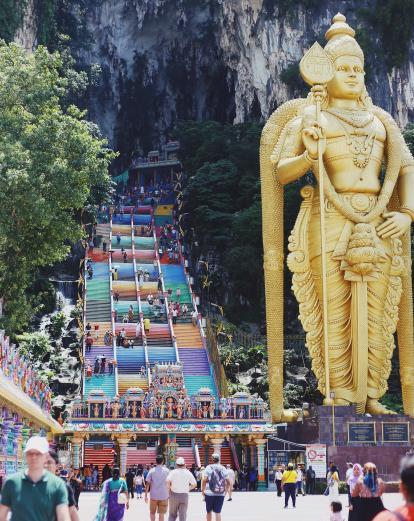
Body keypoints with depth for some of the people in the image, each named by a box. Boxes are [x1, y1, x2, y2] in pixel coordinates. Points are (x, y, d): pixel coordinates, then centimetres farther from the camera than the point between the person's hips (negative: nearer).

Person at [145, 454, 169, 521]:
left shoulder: (152, 471, -3)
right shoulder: (166, 471, -2)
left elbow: (148, 483, -5)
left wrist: (145, 495, 0)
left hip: (153, 496, 0)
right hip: (164, 496, 0)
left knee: (152, 512, 17)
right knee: (161, 514, 4)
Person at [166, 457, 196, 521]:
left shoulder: (173, 472, -5)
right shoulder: (188, 473, 2)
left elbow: (168, 481, -21)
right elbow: (194, 484, 2)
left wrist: (169, 488, -4)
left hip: (174, 495, -1)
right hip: (184, 495, 1)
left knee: (172, 515, 12)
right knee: (183, 515, 5)